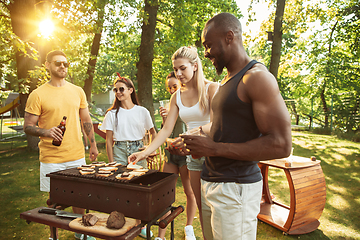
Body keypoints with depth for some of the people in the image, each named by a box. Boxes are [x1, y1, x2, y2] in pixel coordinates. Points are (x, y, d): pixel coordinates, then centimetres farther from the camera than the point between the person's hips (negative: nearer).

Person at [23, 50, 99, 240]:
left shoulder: (78, 91, 7)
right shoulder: (37, 95, -5)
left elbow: (86, 120, 14)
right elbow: (28, 127, -4)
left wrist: (93, 144, 12)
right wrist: (46, 132, -24)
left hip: (77, 155, 4)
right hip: (51, 158, -3)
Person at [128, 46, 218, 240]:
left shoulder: (211, 89, -10)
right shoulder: (177, 96, 5)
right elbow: (166, 130, 2)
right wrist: (145, 152, -9)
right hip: (193, 153, 5)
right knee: (201, 206, 13)